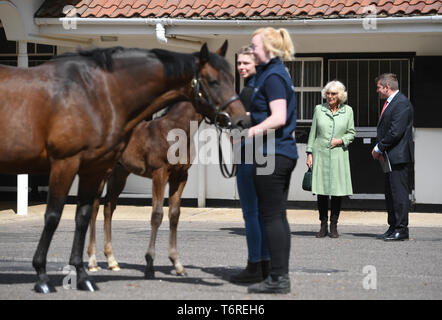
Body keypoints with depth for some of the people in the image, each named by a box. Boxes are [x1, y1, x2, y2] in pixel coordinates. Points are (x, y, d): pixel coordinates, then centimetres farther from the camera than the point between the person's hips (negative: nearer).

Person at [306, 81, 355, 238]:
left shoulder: (347, 111, 6)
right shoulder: (319, 109, 6)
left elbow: (351, 133, 10)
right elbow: (313, 133, 9)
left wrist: (341, 140, -9)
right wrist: (309, 153, 4)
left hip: (338, 154, 0)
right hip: (320, 154, 0)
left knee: (337, 191, -2)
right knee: (321, 191, -1)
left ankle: (334, 226, 7)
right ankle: (323, 225, 7)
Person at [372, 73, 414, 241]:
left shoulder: (402, 104, -14)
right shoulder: (389, 103, 18)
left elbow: (395, 132, -21)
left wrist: (379, 148, -13)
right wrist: (380, 149, 7)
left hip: (398, 156, -10)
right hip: (389, 156, 10)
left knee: (399, 193, -7)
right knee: (390, 194, 12)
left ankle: (401, 229, -4)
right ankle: (393, 227, 18)